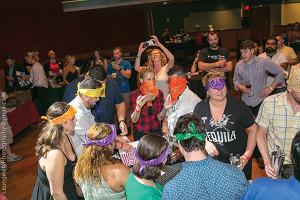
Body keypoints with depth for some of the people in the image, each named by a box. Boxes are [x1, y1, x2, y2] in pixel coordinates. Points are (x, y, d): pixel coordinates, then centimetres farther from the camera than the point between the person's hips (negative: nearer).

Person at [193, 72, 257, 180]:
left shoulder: (238, 106, -10)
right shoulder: (200, 108, -4)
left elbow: (253, 130, -4)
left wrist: (246, 156, -11)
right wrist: (205, 143, -9)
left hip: (239, 161, -1)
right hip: (213, 161, 2)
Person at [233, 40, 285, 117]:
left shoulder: (263, 62, -3)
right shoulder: (238, 65, 6)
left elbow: (280, 73, 2)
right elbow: (236, 80, 16)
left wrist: (271, 87, -3)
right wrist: (241, 87, -6)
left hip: (261, 101, -2)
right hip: (246, 102, 2)